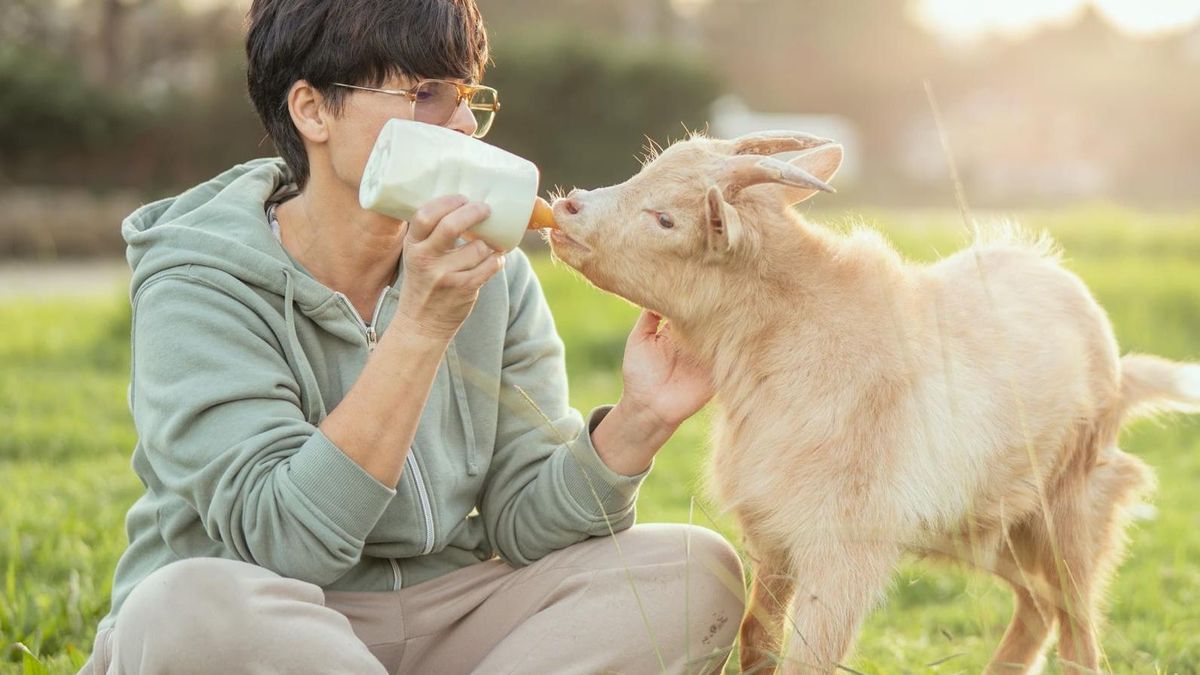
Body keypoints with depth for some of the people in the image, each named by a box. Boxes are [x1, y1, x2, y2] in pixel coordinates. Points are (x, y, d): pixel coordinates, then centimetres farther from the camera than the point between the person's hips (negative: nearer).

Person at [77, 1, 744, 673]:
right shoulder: (198, 285, -13)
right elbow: (286, 543, -25)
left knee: (696, 569, -12)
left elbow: (525, 521, -3)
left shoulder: (491, 273, 2)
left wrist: (638, 420, -22)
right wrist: (420, 327, -30)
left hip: (440, 616, 5)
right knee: (188, 604, -38)